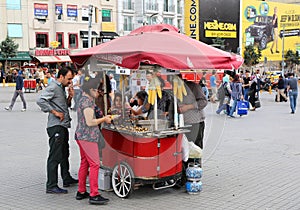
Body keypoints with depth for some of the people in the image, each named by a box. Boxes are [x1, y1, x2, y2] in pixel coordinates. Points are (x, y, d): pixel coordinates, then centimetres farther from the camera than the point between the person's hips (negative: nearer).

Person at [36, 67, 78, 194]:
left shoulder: (61, 88, 19)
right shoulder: (53, 87, -11)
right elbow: (40, 100, -25)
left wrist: (70, 97, 7)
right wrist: (55, 112, -21)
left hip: (63, 126, 10)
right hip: (56, 126, -10)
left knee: (64, 154, 20)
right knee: (55, 157, -9)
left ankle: (67, 179, 34)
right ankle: (51, 186, -6)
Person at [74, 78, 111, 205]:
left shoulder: (83, 100, 17)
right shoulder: (87, 102, -15)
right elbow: (90, 122, -20)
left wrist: (102, 119, 17)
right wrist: (104, 119, -6)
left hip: (81, 136, 11)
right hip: (88, 137, -11)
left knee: (84, 163, 14)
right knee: (95, 164, -10)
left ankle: (81, 192, 21)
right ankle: (94, 195, -10)